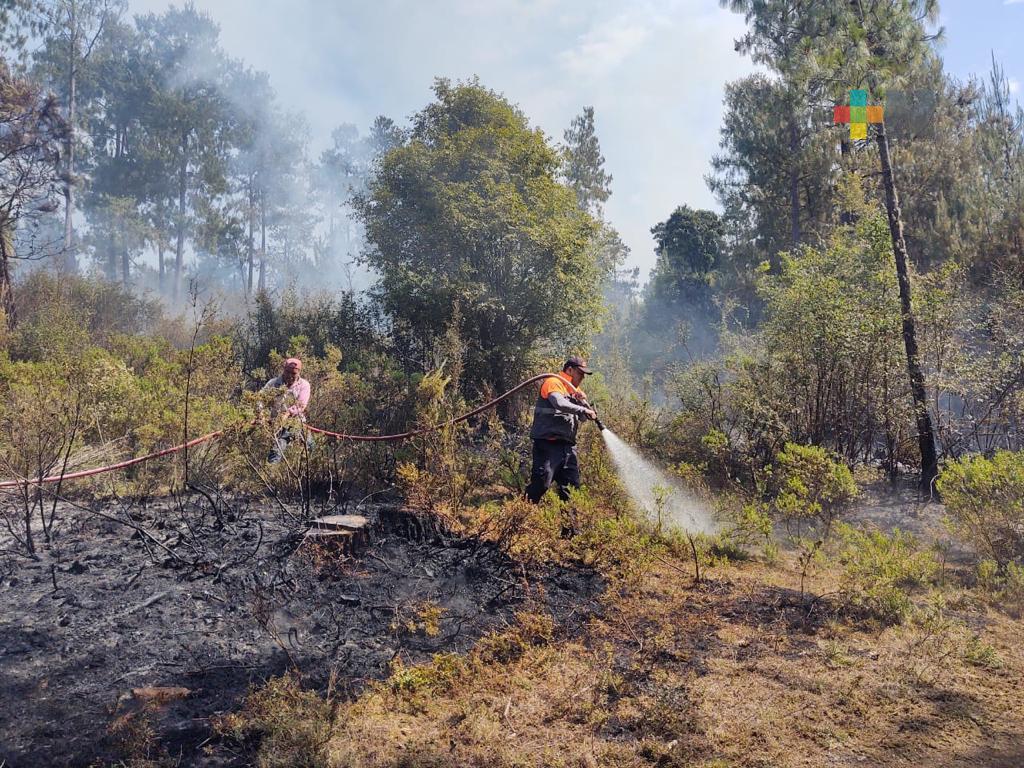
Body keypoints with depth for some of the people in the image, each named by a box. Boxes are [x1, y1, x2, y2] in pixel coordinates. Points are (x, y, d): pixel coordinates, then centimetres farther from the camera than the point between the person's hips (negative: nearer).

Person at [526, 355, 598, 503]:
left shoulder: (574, 389, 20)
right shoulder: (553, 382, -6)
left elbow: (583, 417, 16)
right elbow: (559, 403, -26)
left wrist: (583, 401, -2)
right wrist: (583, 410, -22)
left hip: (567, 445, 9)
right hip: (548, 442, -9)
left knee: (573, 486, 7)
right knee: (541, 483, -13)